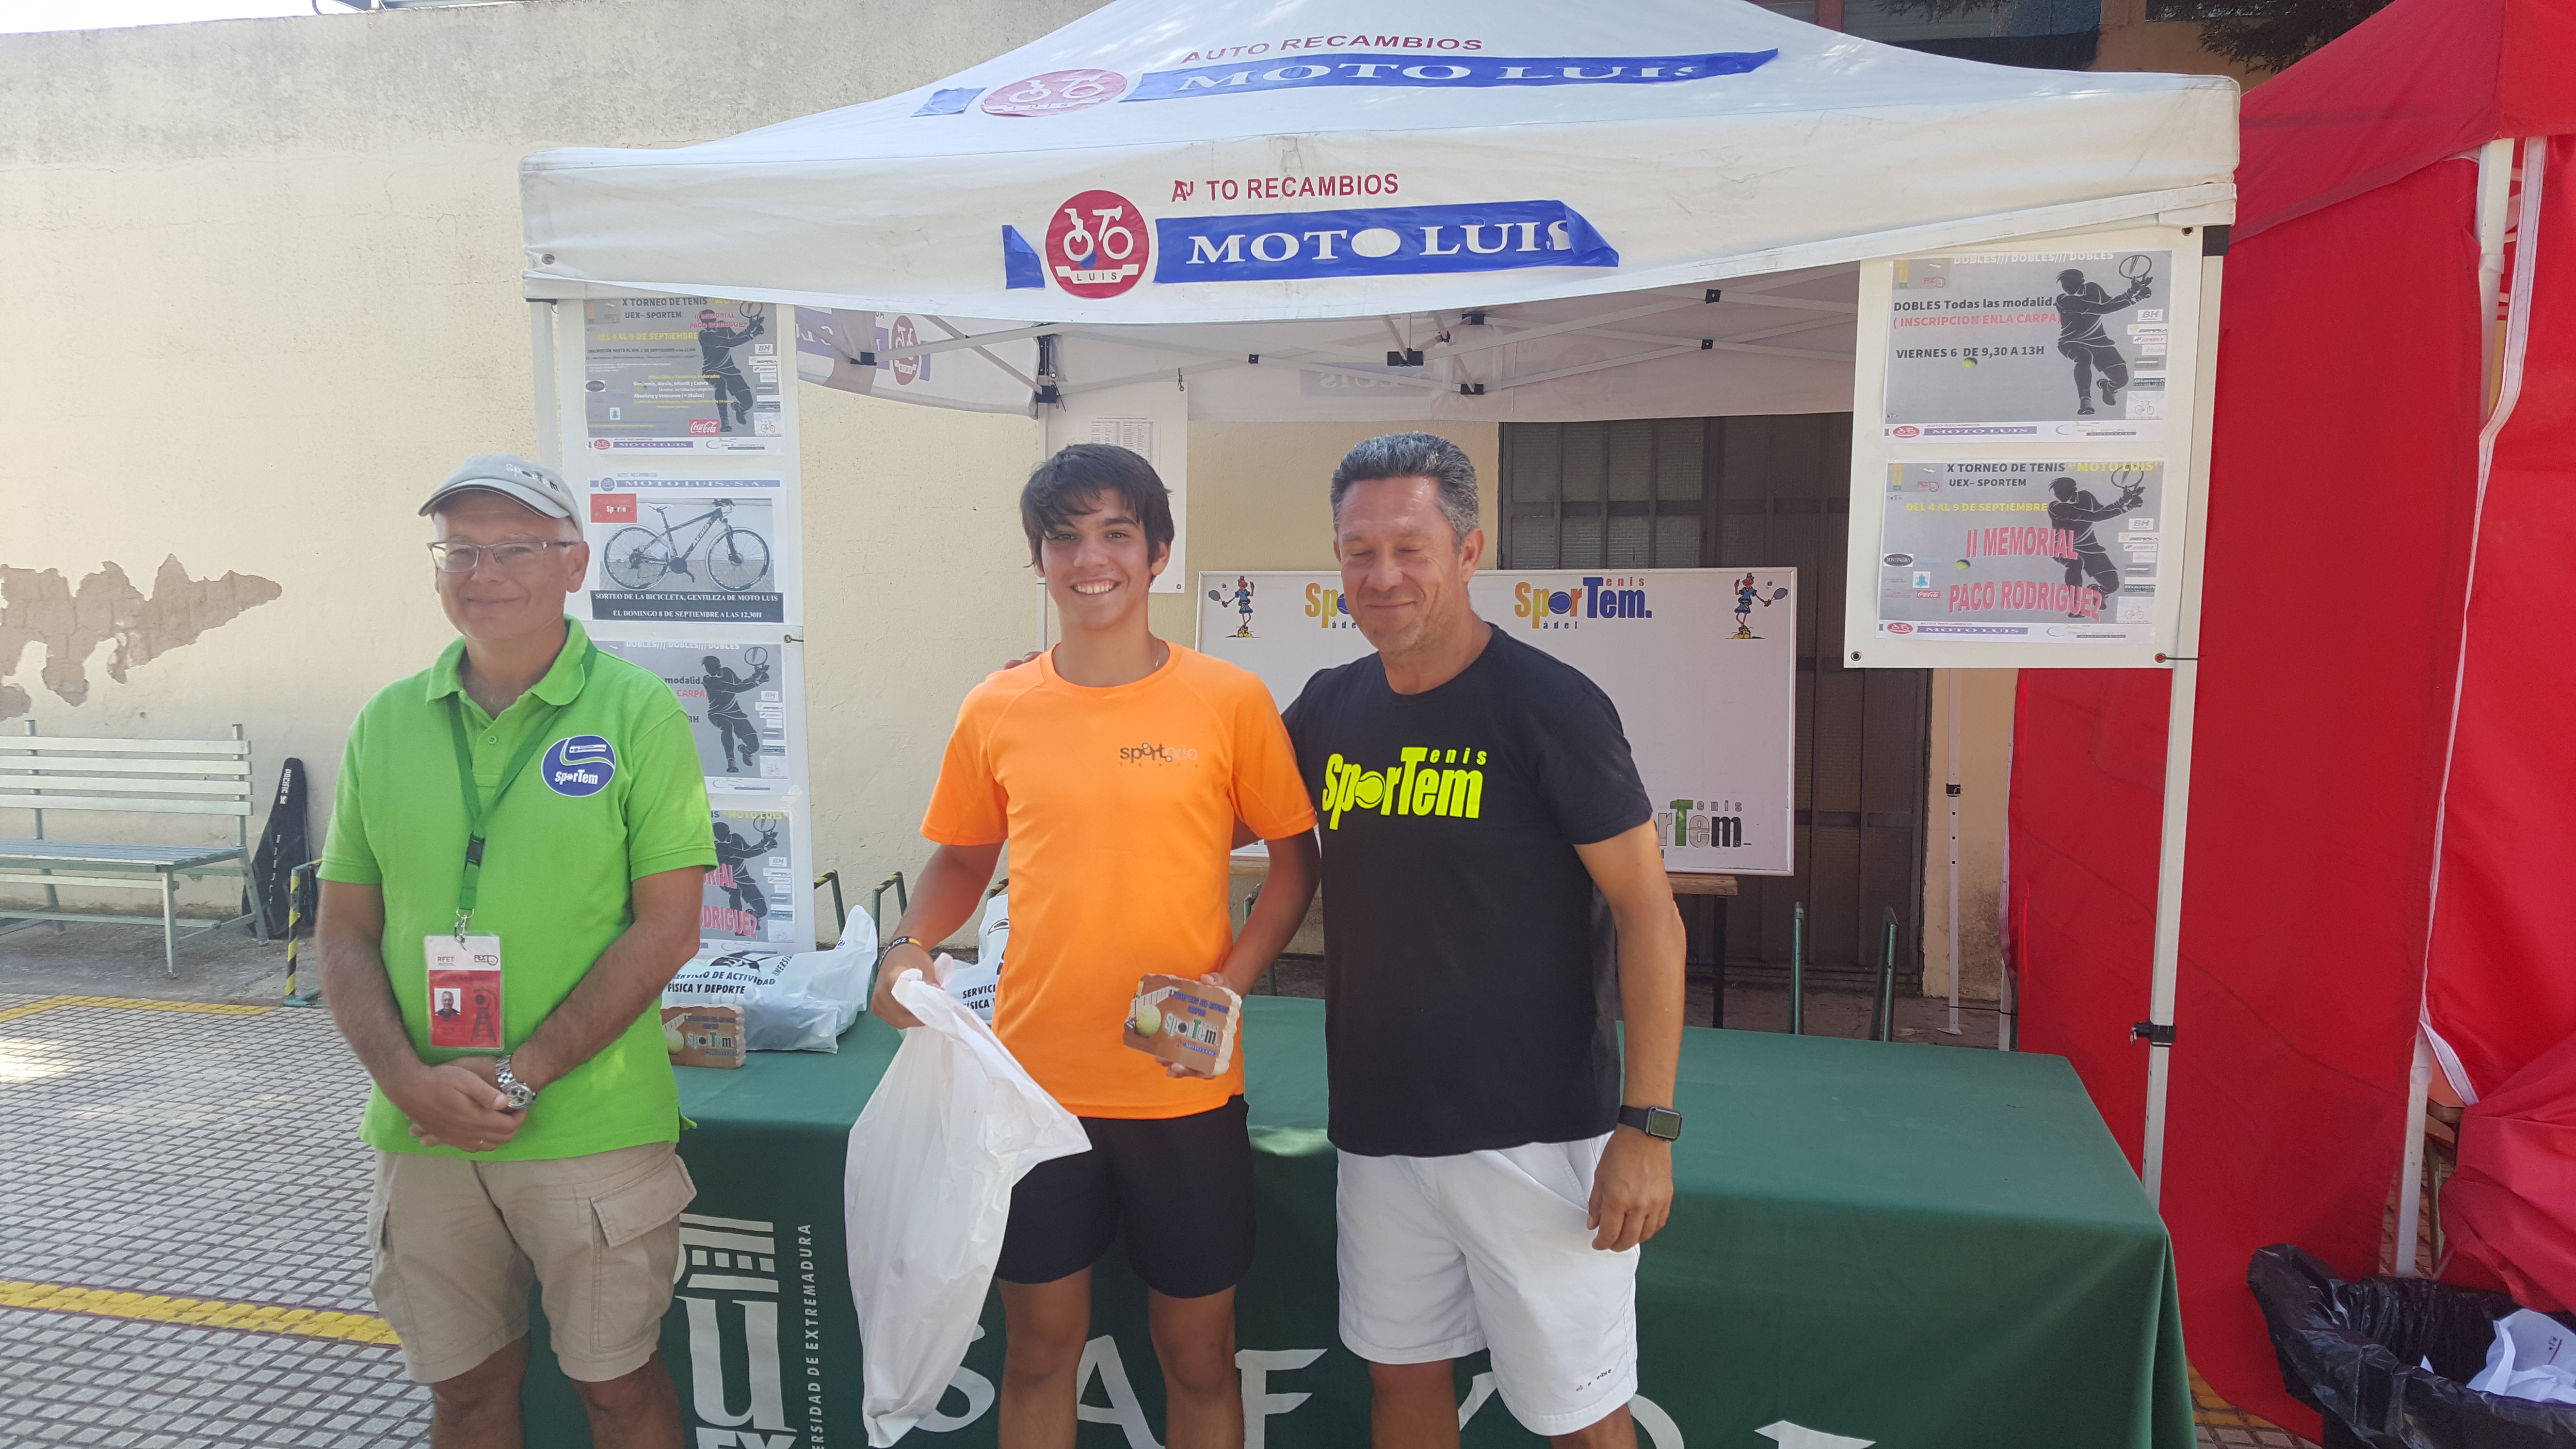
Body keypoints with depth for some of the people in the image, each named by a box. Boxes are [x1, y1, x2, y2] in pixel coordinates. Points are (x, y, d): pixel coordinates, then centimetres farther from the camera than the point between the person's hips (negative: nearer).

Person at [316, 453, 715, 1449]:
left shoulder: (637, 713, -7)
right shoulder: (387, 724, 5)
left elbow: (667, 928, -11)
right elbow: (344, 934, 7)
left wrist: (519, 1076, -15)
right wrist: (409, 1078, -9)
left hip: (594, 1132, -3)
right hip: (420, 1140, 4)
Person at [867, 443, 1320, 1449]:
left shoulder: (1231, 702, -6)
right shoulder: (996, 711, 0)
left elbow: (1296, 858, 1)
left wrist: (1229, 983, -12)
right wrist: (910, 946, -5)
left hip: (1185, 1089, -1)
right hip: (1035, 1082, 2)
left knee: (1199, 1355, 13)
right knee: (1039, 1348, 16)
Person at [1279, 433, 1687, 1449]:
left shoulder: (1547, 706, -13)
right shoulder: (1330, 709, 3)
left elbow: (1648, 910, -12)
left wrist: (1648, 1126, -16)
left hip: (1533, 1134, -5)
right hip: (1379, 1126, 5)